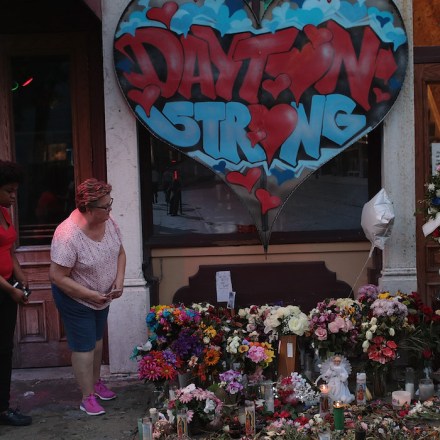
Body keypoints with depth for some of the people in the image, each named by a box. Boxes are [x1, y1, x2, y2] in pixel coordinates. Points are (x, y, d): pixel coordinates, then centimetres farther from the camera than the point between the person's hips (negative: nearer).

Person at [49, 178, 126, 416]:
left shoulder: (108, 221, -13)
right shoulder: (68, 236, -34)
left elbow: (120, 252, 3)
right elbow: (56, 276, -29)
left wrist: (119, 279, -13)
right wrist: (90, 295, -27)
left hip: (102, 296, 7)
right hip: (76, 300, -7)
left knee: (97, 340, 23)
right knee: (84, 347, 4)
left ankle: (96, 381, 42)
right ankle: (87, 397, 19)